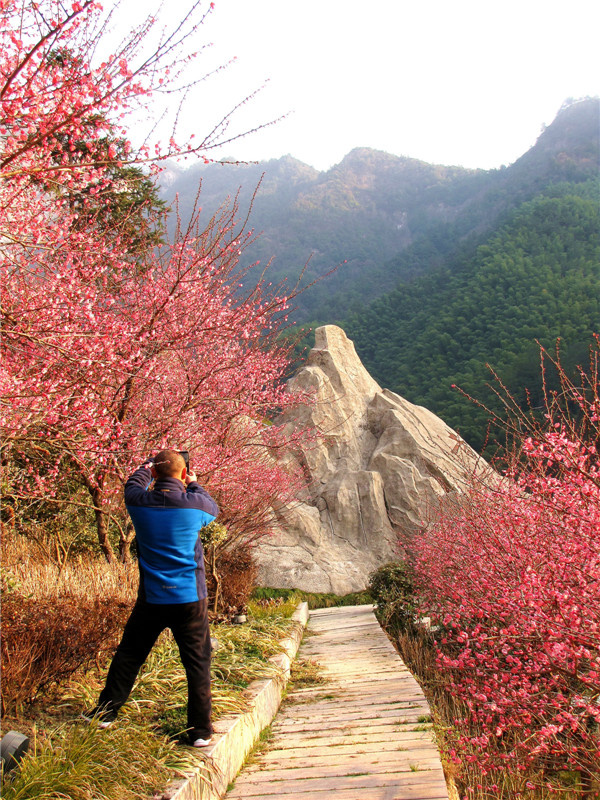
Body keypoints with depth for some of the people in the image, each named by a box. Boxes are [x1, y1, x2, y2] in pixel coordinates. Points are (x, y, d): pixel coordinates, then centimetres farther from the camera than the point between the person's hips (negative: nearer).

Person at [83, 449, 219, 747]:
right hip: (190, 598, -2)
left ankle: (106, 710, 31)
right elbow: (213, 509, 13)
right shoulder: (194, 504, -12)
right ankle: (200, 730, 10)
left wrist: (148, 465, 33)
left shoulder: (140, 502, -7)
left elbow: (134, 483, 18)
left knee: (128, 655, 19)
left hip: (151, 598, 2)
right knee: (197, 663, 6)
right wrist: (193, 484, 24)